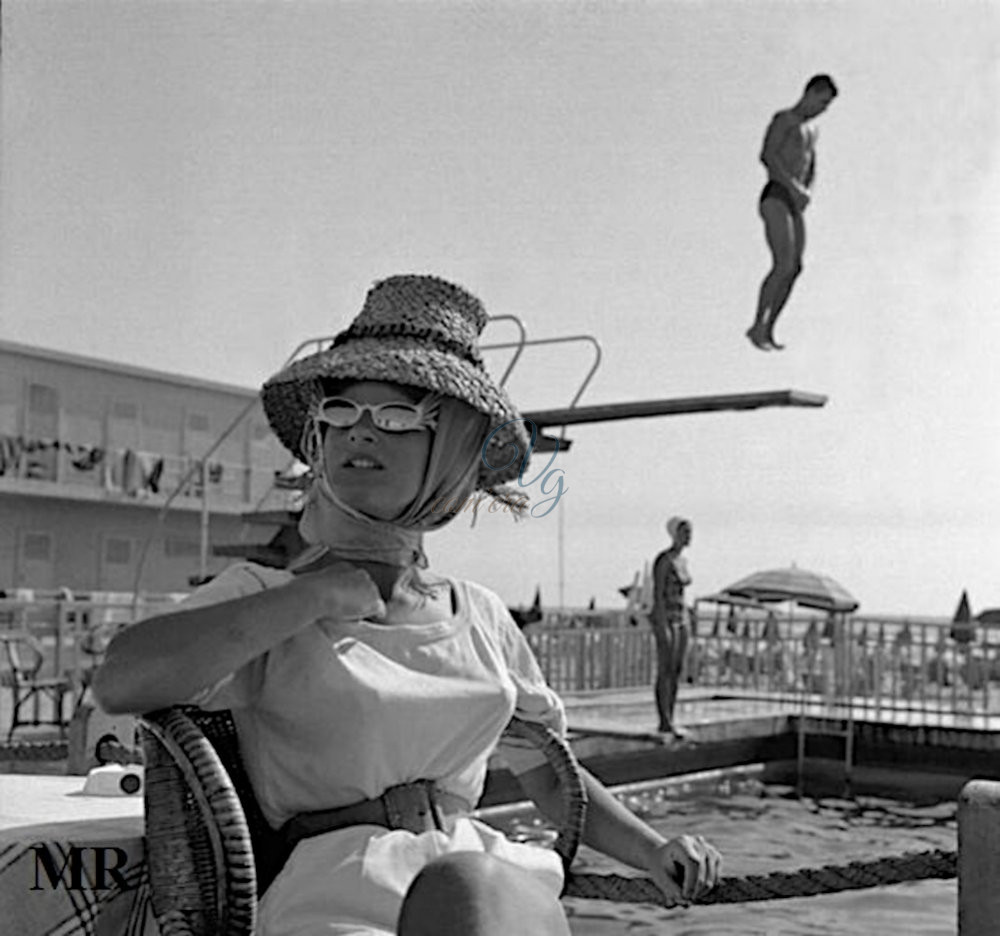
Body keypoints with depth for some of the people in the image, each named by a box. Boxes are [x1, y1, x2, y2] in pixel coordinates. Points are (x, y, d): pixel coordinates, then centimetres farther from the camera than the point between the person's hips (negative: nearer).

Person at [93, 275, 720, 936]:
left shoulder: (479, 617, 20)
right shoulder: (259, 596, 9)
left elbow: (549, 775, 32)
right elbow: (120, 683, -12)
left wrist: (656, 851, 17)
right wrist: (314, 597, -8)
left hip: (489, 874, 3)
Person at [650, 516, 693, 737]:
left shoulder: (682, 560, 13)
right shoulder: (664, 560, -14)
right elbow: (658, 595, -17)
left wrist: (685, 623, 17)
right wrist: (663, 627, -21)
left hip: (680, 618, 9)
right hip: (665, 618, -9)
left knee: (677, 672, 8)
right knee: (665, 672, -6)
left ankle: (669, 721, 13)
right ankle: (665, 722, -2)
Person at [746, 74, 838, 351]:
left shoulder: (811, 130, 24)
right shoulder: (784, 119, -3)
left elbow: (811, 169, 31)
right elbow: (767, 155, -18)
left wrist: (807, 193, 9)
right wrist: (793, 186, -22)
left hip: (794, 204, 8)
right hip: (775, 198, -8)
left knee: (795, 268, -1)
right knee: (784, 266, -17)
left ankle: (767, 331, 2)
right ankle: (758, 326, -10)